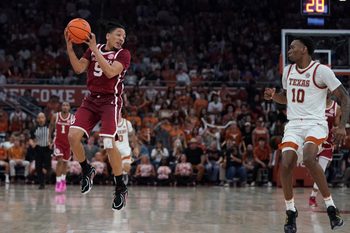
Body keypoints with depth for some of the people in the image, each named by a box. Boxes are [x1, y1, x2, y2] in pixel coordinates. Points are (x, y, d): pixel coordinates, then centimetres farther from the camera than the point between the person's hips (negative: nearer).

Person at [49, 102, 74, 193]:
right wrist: (49, 137, 12)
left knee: (65, 162, 13)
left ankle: (63, 180, 31)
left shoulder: (73, 118, -6)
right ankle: (58, 182, -15)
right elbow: (51, 126, 12)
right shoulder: (55, 116, -5)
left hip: (68, 142, 2)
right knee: (60, 161, -16)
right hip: (58, 141, -2)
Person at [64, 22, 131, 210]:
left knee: (109, 143, -18)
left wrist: (95, 50, -21)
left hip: (111, 101, -5)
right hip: (91, 99, 5)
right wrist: (69, 47, -12)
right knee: (73, 136, -11)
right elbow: (79, 68, -1)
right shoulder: (93, 49, 9)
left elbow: (110, 72, -21)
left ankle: (121, 189, -6)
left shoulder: (123, 54, -5)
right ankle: (87, 171, 15)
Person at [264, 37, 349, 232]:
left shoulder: (321, 71, -9)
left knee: (309, 158, -31)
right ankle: (291, 212, 3)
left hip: (315, 123, -5)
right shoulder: (288, 71, 10)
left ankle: (331, 207, -20)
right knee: (286, 164, -15)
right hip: (294, 124, 5)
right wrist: (273, 96, 4)